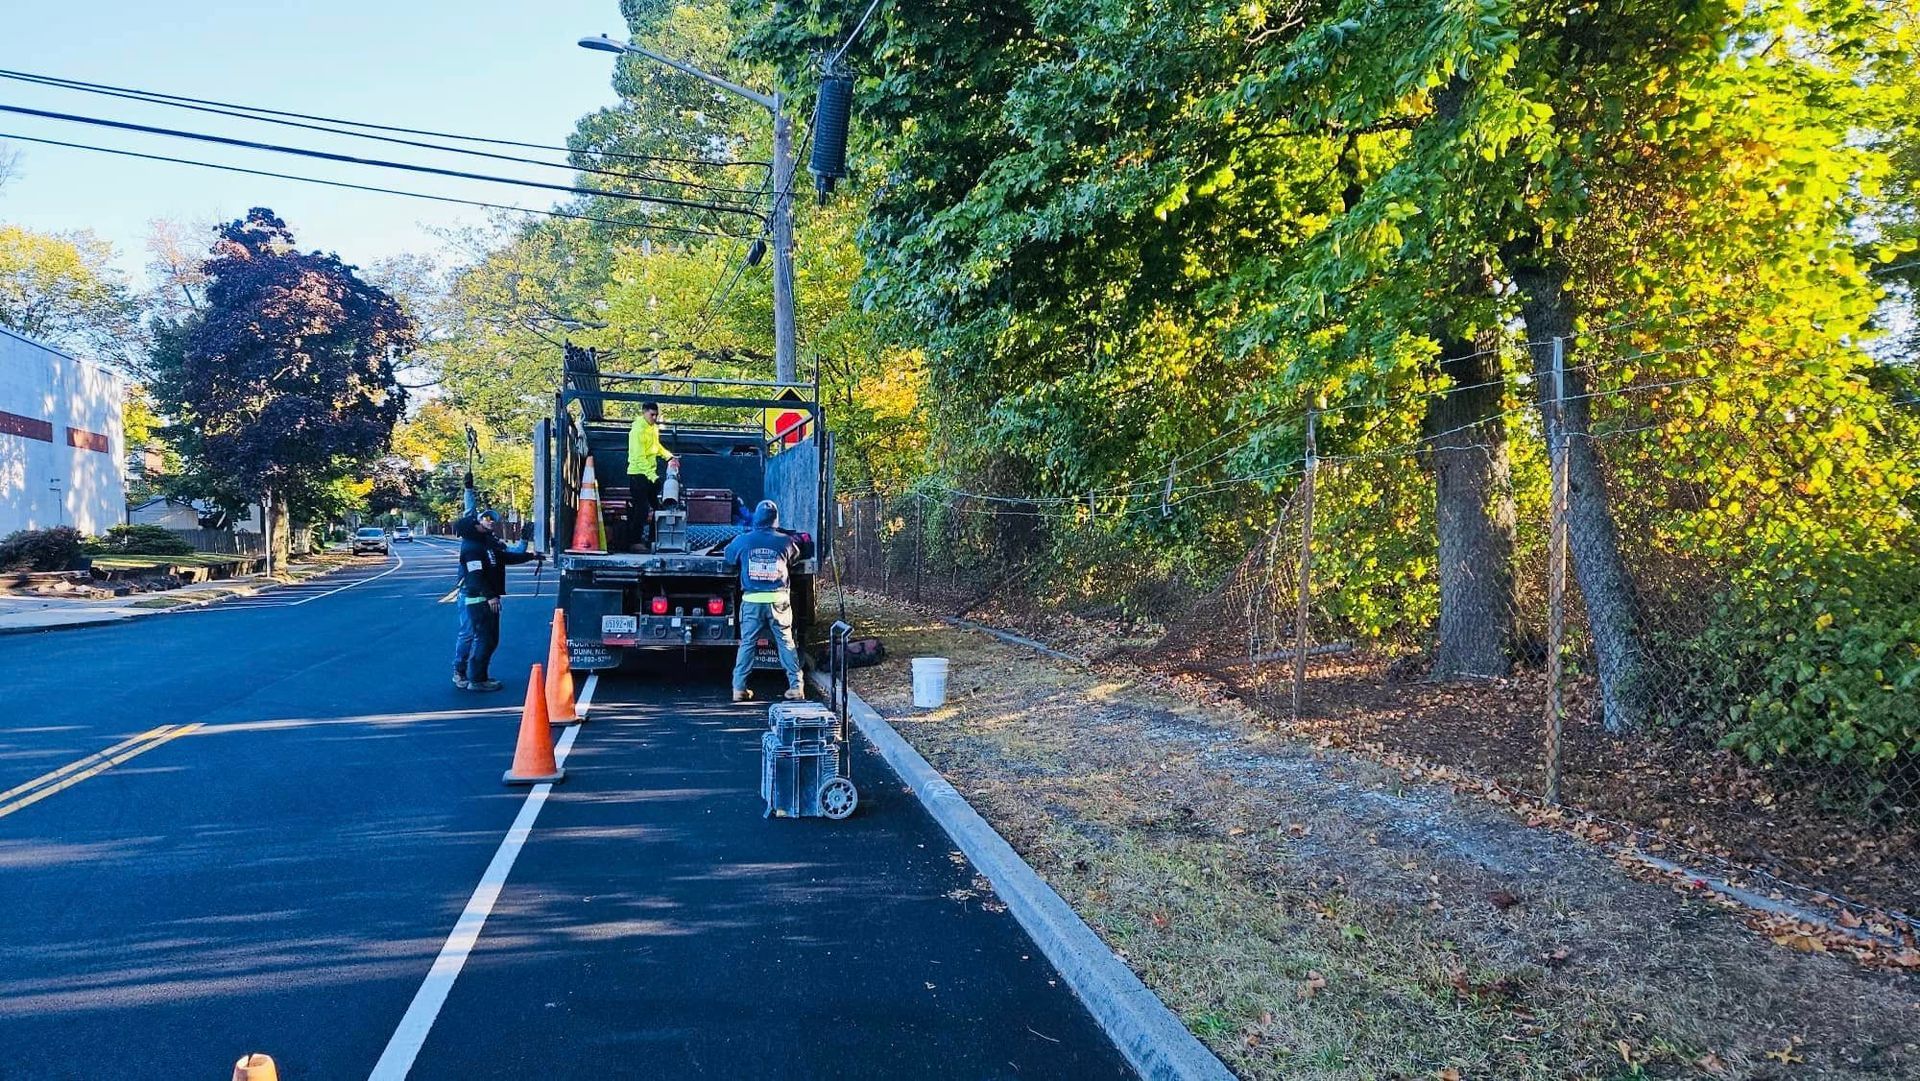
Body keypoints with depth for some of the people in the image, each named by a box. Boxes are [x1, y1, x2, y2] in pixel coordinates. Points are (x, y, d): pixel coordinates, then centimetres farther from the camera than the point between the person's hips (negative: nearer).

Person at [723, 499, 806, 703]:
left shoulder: (743, 540, 0)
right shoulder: (785, 541, -2)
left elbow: (729, 559, 15)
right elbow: (795, 556, 17)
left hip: (752, 601, 0)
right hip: (778, 600, 0)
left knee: (747, 644, 7)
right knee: (786, 643, 7)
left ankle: (739, 688, 6)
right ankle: (796, 686, 7)